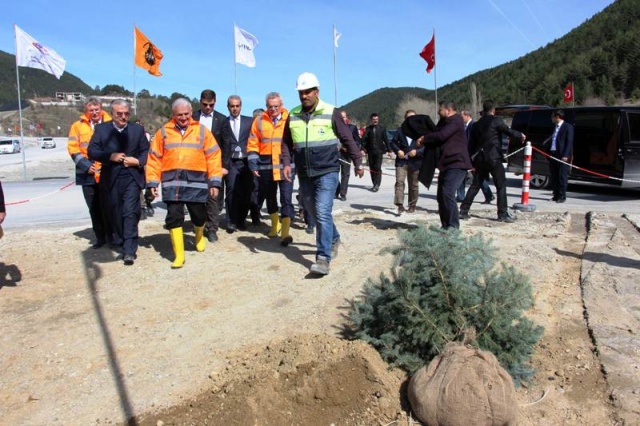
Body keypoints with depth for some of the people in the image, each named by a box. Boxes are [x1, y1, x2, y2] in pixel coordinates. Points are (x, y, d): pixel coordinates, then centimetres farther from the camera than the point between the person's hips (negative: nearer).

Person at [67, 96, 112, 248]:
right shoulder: (78, 126, 8)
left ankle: (112, 236, 12)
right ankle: (100, 237, 18)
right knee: (94, 208, 8)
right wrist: (86, 165, -9)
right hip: (88, 175, 2)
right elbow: (73, 149, 4)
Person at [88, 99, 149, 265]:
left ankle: (129, 250, -10)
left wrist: (138, 161, -13)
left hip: (132, 177, -1)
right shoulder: (101, 129, 7)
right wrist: (110, 156, -14)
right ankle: (121, 244, 25)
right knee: (115, 213, 9)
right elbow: (92, 151, 1)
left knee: (130, 213, -10)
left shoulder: (138, 129, 9)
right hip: (111, 178, 2)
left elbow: (146, 151, 7)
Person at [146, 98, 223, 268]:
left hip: (196, 181, 0)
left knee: (199, 215, 9)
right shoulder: (163, 132, 8)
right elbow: (154, 158, 8)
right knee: (174, 216, -4)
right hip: (172, 181, 1)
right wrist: (152, 182, 1)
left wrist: (215, 181, -5)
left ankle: (199, 236, 43)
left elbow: (213, 156, 1)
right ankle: (179, 254, 6)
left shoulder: (202, 130, 5)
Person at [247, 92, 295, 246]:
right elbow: (253, 144, 7)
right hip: (266, 164, 3)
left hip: (286, 164, -3)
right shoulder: (259, 121, 6)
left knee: (286, 197, -5)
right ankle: (275, 224, 35)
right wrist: (253, 163, -1)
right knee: (270, 196, 16)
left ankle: (285, 232, -3)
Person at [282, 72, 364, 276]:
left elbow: (347, 139, 0)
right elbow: (287, 142, 13)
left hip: (327, 172, -5)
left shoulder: (330, 112, -5)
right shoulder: (293, 115, 7)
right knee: (315, 213, 15)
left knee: (323, 213, -15)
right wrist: (287, 163, -1)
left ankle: (323, 258, -11)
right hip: (305, 174, 5)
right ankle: (333, 239, 40)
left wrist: (357, 163, 3)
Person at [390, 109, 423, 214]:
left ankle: (412, 205, 24)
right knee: (399, 182, -13)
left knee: (413, 185, 10)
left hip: (415, 162, -1)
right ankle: (400, 205, -15)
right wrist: (397, 150, -8)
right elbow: (393, 142, 11)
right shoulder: (400, 130, 7)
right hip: (401, 161, 1)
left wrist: (417, 151, -17)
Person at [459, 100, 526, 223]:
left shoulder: (477, 124, 13)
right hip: (494, 158, -6)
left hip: (480, 158, 6)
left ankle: (463, 210, 11)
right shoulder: (496, 121, -5)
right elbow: (508, 131, -12)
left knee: (475, 185, 13)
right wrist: (520, 135, 7)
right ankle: (503, 214, -3)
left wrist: (471, 161, 18)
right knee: (501, 186, 0)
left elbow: (471, 144, 14)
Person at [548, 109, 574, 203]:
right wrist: (549, 153, 9)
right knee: (554, 176, 8)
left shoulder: (568, 127, -3)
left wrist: (565, 155, -17)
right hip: (553, 154, 7)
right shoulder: (555, 127, 19)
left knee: (562, 176, -5)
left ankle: (562, 196, -1)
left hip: (562, 155, -7)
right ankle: (556, 195, 16)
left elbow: (569, 142, -9)